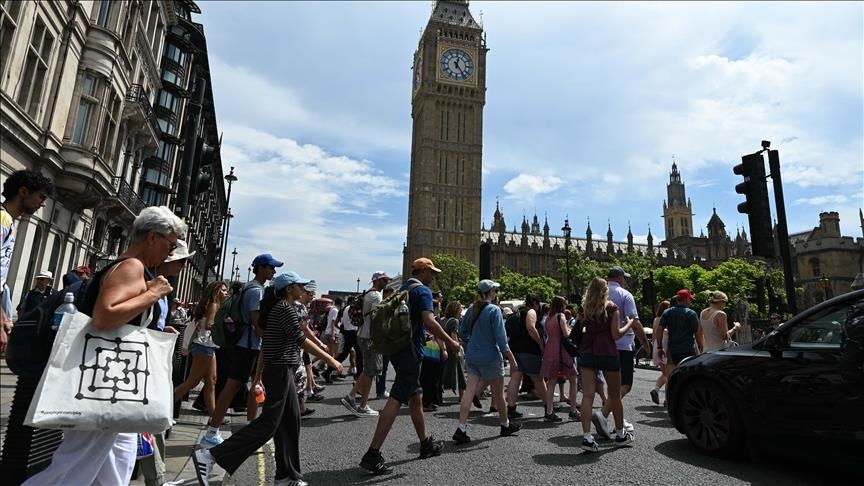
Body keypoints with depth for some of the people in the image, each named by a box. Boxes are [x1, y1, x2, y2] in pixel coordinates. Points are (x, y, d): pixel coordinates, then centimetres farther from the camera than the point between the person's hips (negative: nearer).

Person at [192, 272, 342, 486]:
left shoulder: (279, 308, 15)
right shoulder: (285, 309, -14)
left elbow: (265, 344, 19)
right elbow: (302, 340, -18)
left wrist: (259, 374, 23)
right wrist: (330, 359, -14)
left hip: (282, 371, 10)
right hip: (280, 371, -10)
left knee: (290, 422, 11)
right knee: (268, 423, -8)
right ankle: (209, 456, -5)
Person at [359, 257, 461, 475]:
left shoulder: (402, 289, 17)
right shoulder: (423, 290, -9)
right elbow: (429, 321, -22)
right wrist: (450, 342, -14)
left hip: (397, 347, 10)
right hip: (410, 350, -9)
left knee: (416, 396, 18)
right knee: (396, 399, -11)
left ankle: (426, 444, 29)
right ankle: (372, 455, -12)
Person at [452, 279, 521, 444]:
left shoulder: (471, 310, 5)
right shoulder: (494, 310, -14)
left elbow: (462, 331, 13)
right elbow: (500, 338, -17)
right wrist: (512, 359, -11)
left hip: (472, 356, 5)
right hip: (490, 356, -5)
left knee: (470, 390, 2)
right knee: (498, 393, 12)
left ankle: (461, 429, -5)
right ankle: (506, 425, 31)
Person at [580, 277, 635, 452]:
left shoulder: (585, 308, 8)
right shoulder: (611, 307, -3)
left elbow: (580, 331, 6)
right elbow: (616, 334, -6)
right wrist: (629, 324, 9)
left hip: (587, 352, 3)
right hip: (607, 353, -3)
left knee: (587, 395, -4)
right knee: (615, 395, 14)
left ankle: (586, 437, -13)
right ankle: (620, 434, 28)